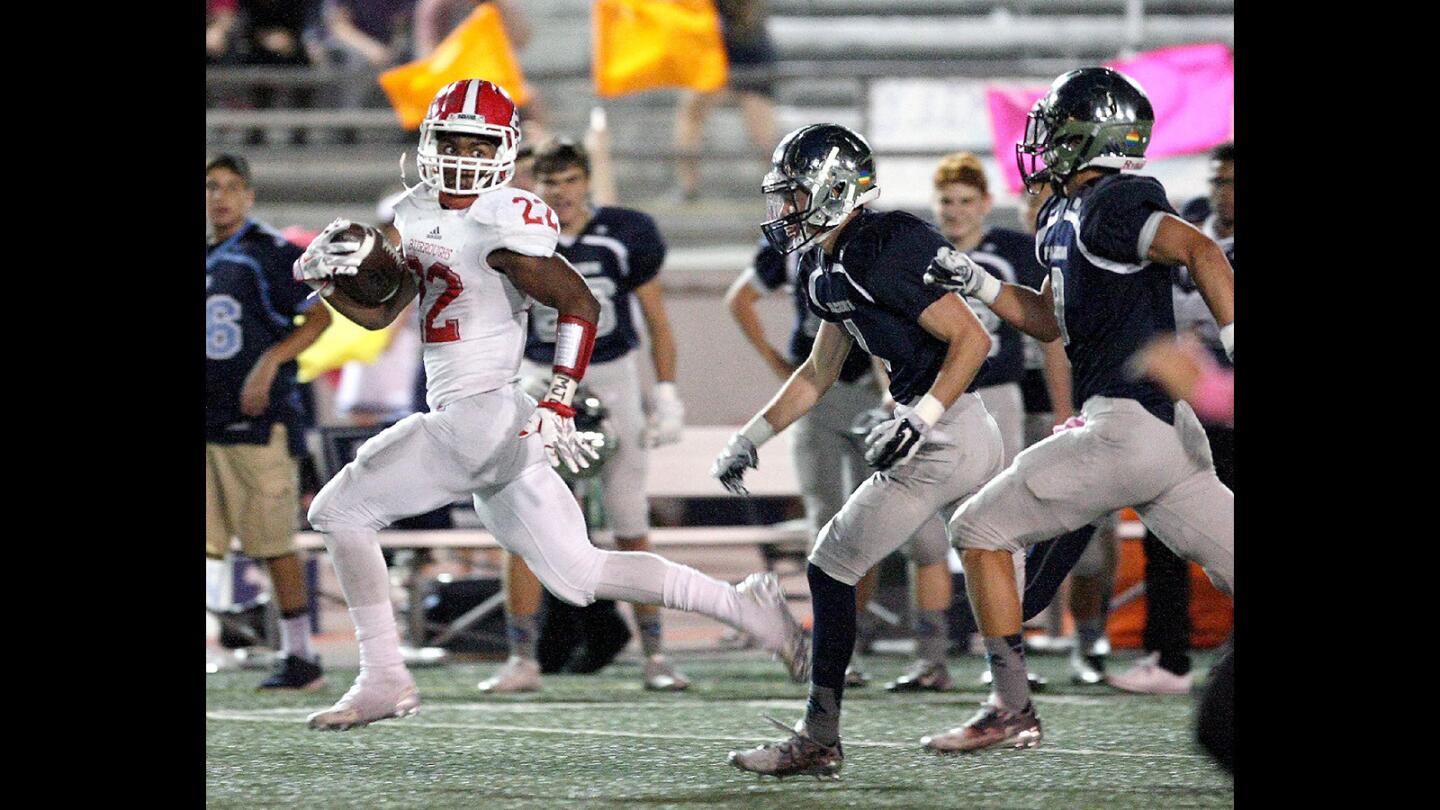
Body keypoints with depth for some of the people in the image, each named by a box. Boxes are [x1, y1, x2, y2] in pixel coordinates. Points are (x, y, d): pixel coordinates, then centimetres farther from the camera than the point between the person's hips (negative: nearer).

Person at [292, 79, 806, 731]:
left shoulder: (501, 223, -14)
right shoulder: (417, 217, 13)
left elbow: (579, 305, -18)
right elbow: (377, 313, 21)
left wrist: (557, 405, -22)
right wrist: (324, 274, 3)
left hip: (479, 417, -9)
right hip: (467, 422, 9)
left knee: (340, 511, -3)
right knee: (576, 574, 11)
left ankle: (384, 679, 3)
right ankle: (741, 606, 14)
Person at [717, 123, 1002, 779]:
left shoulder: (886, 252, -17)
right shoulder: (832, 269, 13)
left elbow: (972, 339, -19)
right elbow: (819, 374, 25)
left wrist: (919, 419, -25)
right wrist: (751, 438, 23)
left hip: (941, 440, -10)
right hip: (976, 439, 10)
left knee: (831, 568, -2)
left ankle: (819, 740, 3)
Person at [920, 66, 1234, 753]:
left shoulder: (1107, 206, -11)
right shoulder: (1070, 218, 18)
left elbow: (1200, 250, -25)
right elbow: (1048, 319, 29)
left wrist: (1237, 345, -32)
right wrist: (978, 284, 16)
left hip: (1125, 428, -9)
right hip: (1166, 430, 9)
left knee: (980, 530, 1)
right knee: (1233, 567, 9)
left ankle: (1012, 709, 3)